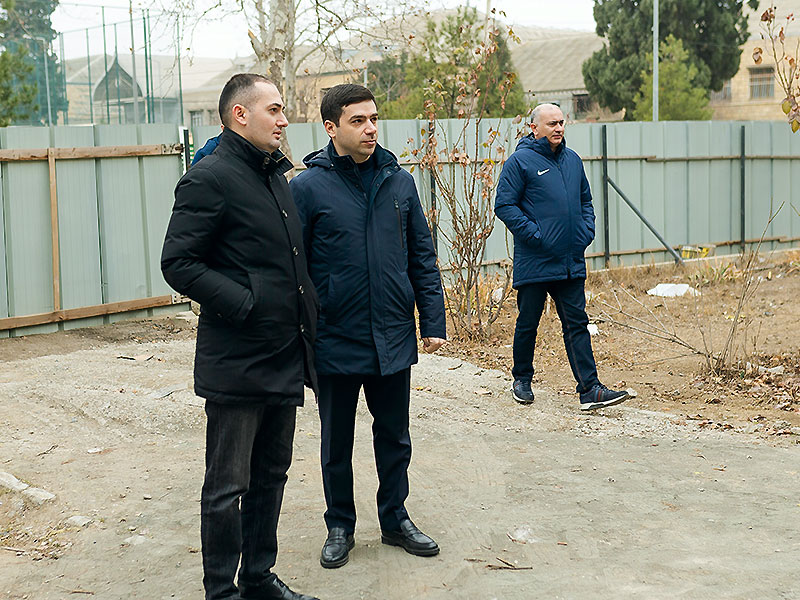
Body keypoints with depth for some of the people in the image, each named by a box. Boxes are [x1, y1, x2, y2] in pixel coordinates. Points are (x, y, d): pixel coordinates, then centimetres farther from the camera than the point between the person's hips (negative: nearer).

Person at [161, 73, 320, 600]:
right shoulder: (210, 179, -12)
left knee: (271, 475, 17)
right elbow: (179, 264, -17)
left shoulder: (276, 176, 16)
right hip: (237, 363, -9)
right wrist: (246, 304, -21)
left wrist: (307, 313, 12)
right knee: (227, 487, 1)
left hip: (285, 359, 9)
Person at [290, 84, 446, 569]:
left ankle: (396, 519, 33)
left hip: (394, 341, 3)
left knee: (394, 437, 16)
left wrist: (433, 320, 2)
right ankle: (340, 526, 30)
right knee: (337, 443, 13)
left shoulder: (399, 182, 2)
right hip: (336, 342, -3)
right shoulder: (308, 187, -9)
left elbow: (422, 256, 7)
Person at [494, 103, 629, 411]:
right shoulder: (520, 161, -6)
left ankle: (590, 389, -1)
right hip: (534, 264, -5)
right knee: (528, 323, 8)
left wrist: (586, 232, 7)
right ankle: (522, 380, 26)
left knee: (577, 323, 1)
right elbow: (504, 205, -10)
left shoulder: (572, 160, 14)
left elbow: (585, 201, 23)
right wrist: (534, 234, -16)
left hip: (571, 262, 5)